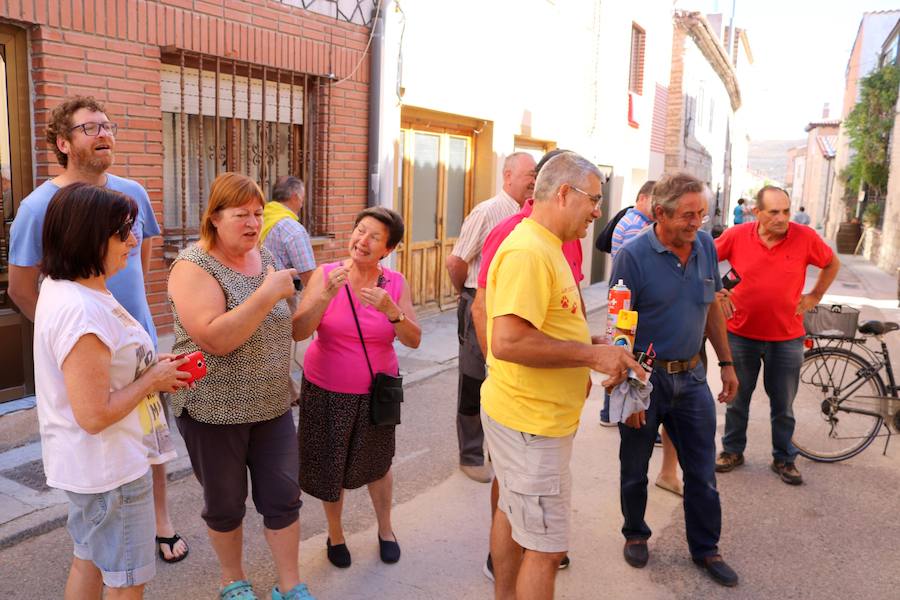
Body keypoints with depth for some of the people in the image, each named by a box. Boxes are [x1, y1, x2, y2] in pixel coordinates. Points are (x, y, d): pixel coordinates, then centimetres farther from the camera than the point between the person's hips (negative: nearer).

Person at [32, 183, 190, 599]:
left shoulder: (63, 288, 2)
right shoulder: (81, 311, -30)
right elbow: (94, 415, -29)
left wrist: (152, 366, 2)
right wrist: (151, 380, -16)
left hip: (90, 464, 10)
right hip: (111, 469, -10)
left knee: (89, 560, 26)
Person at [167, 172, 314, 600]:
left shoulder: (264, 255, 5)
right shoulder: (194, 266, -15)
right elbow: (215, 339, -28)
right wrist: (268, 293, -29)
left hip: (272, 404, 5)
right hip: (214, 409, -5)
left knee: (283, 496, 9)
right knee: (225, 503, 13)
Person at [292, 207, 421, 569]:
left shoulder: (396, 283, -7)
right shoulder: (325, 275, -11)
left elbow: (413, 341, -11)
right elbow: (298, 332, -18)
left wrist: (391, 309, -28)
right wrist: (326, 295, -32)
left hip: (375, 391, 1)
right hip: (327, 391, -1)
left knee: (376, 464, 17)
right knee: (330, 465, 12)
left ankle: (385, 529, 42)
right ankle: (335, 533, 38)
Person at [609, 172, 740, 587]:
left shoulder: (706, 246, 0)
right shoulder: (633, 256, -16)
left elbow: (711, 308, 12)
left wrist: (726, 362, 11)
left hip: (691, 375, 4)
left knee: (702, 472, 12)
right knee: (634, 470, 14)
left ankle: (705, 548, 31)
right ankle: (635, 534, 37)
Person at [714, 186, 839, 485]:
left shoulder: (805, 237, -9)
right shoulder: (736, 236, -10)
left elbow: (832, 264, 9)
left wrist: (814, 296, 3)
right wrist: (716, 293, -2)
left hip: (787, 337, 0)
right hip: (741, 334, 0)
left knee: (783, 405, 11)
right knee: (737, 399, 15)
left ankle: (784, 458, 29)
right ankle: (732, 450, 32)